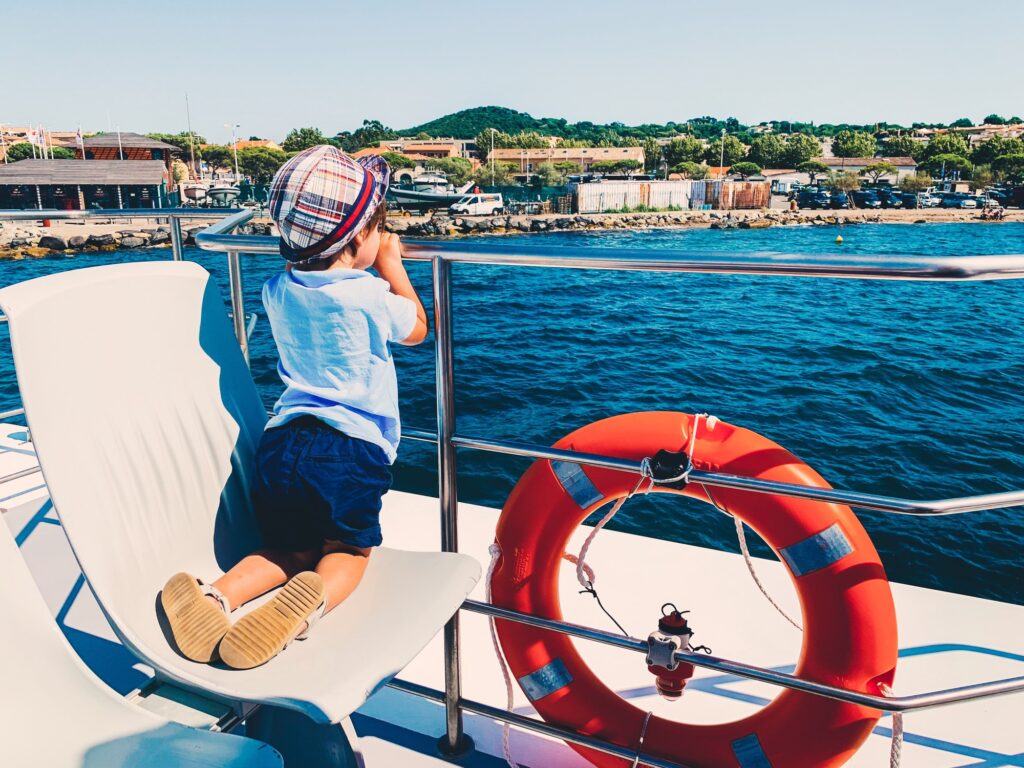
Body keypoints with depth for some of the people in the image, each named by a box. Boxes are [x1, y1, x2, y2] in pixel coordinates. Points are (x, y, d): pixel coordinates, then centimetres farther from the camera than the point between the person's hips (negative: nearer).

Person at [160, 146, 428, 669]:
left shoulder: (278, 289, 8)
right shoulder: (370, 296, -6)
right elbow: (417, 329, 15)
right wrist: (391, 264, 24)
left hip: (283, 440, 5)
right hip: (353, 448, -4)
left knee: (291, 550, 22)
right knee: (348, 550, 14)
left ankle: (217, 596, -6)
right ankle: (310, 600, -20)